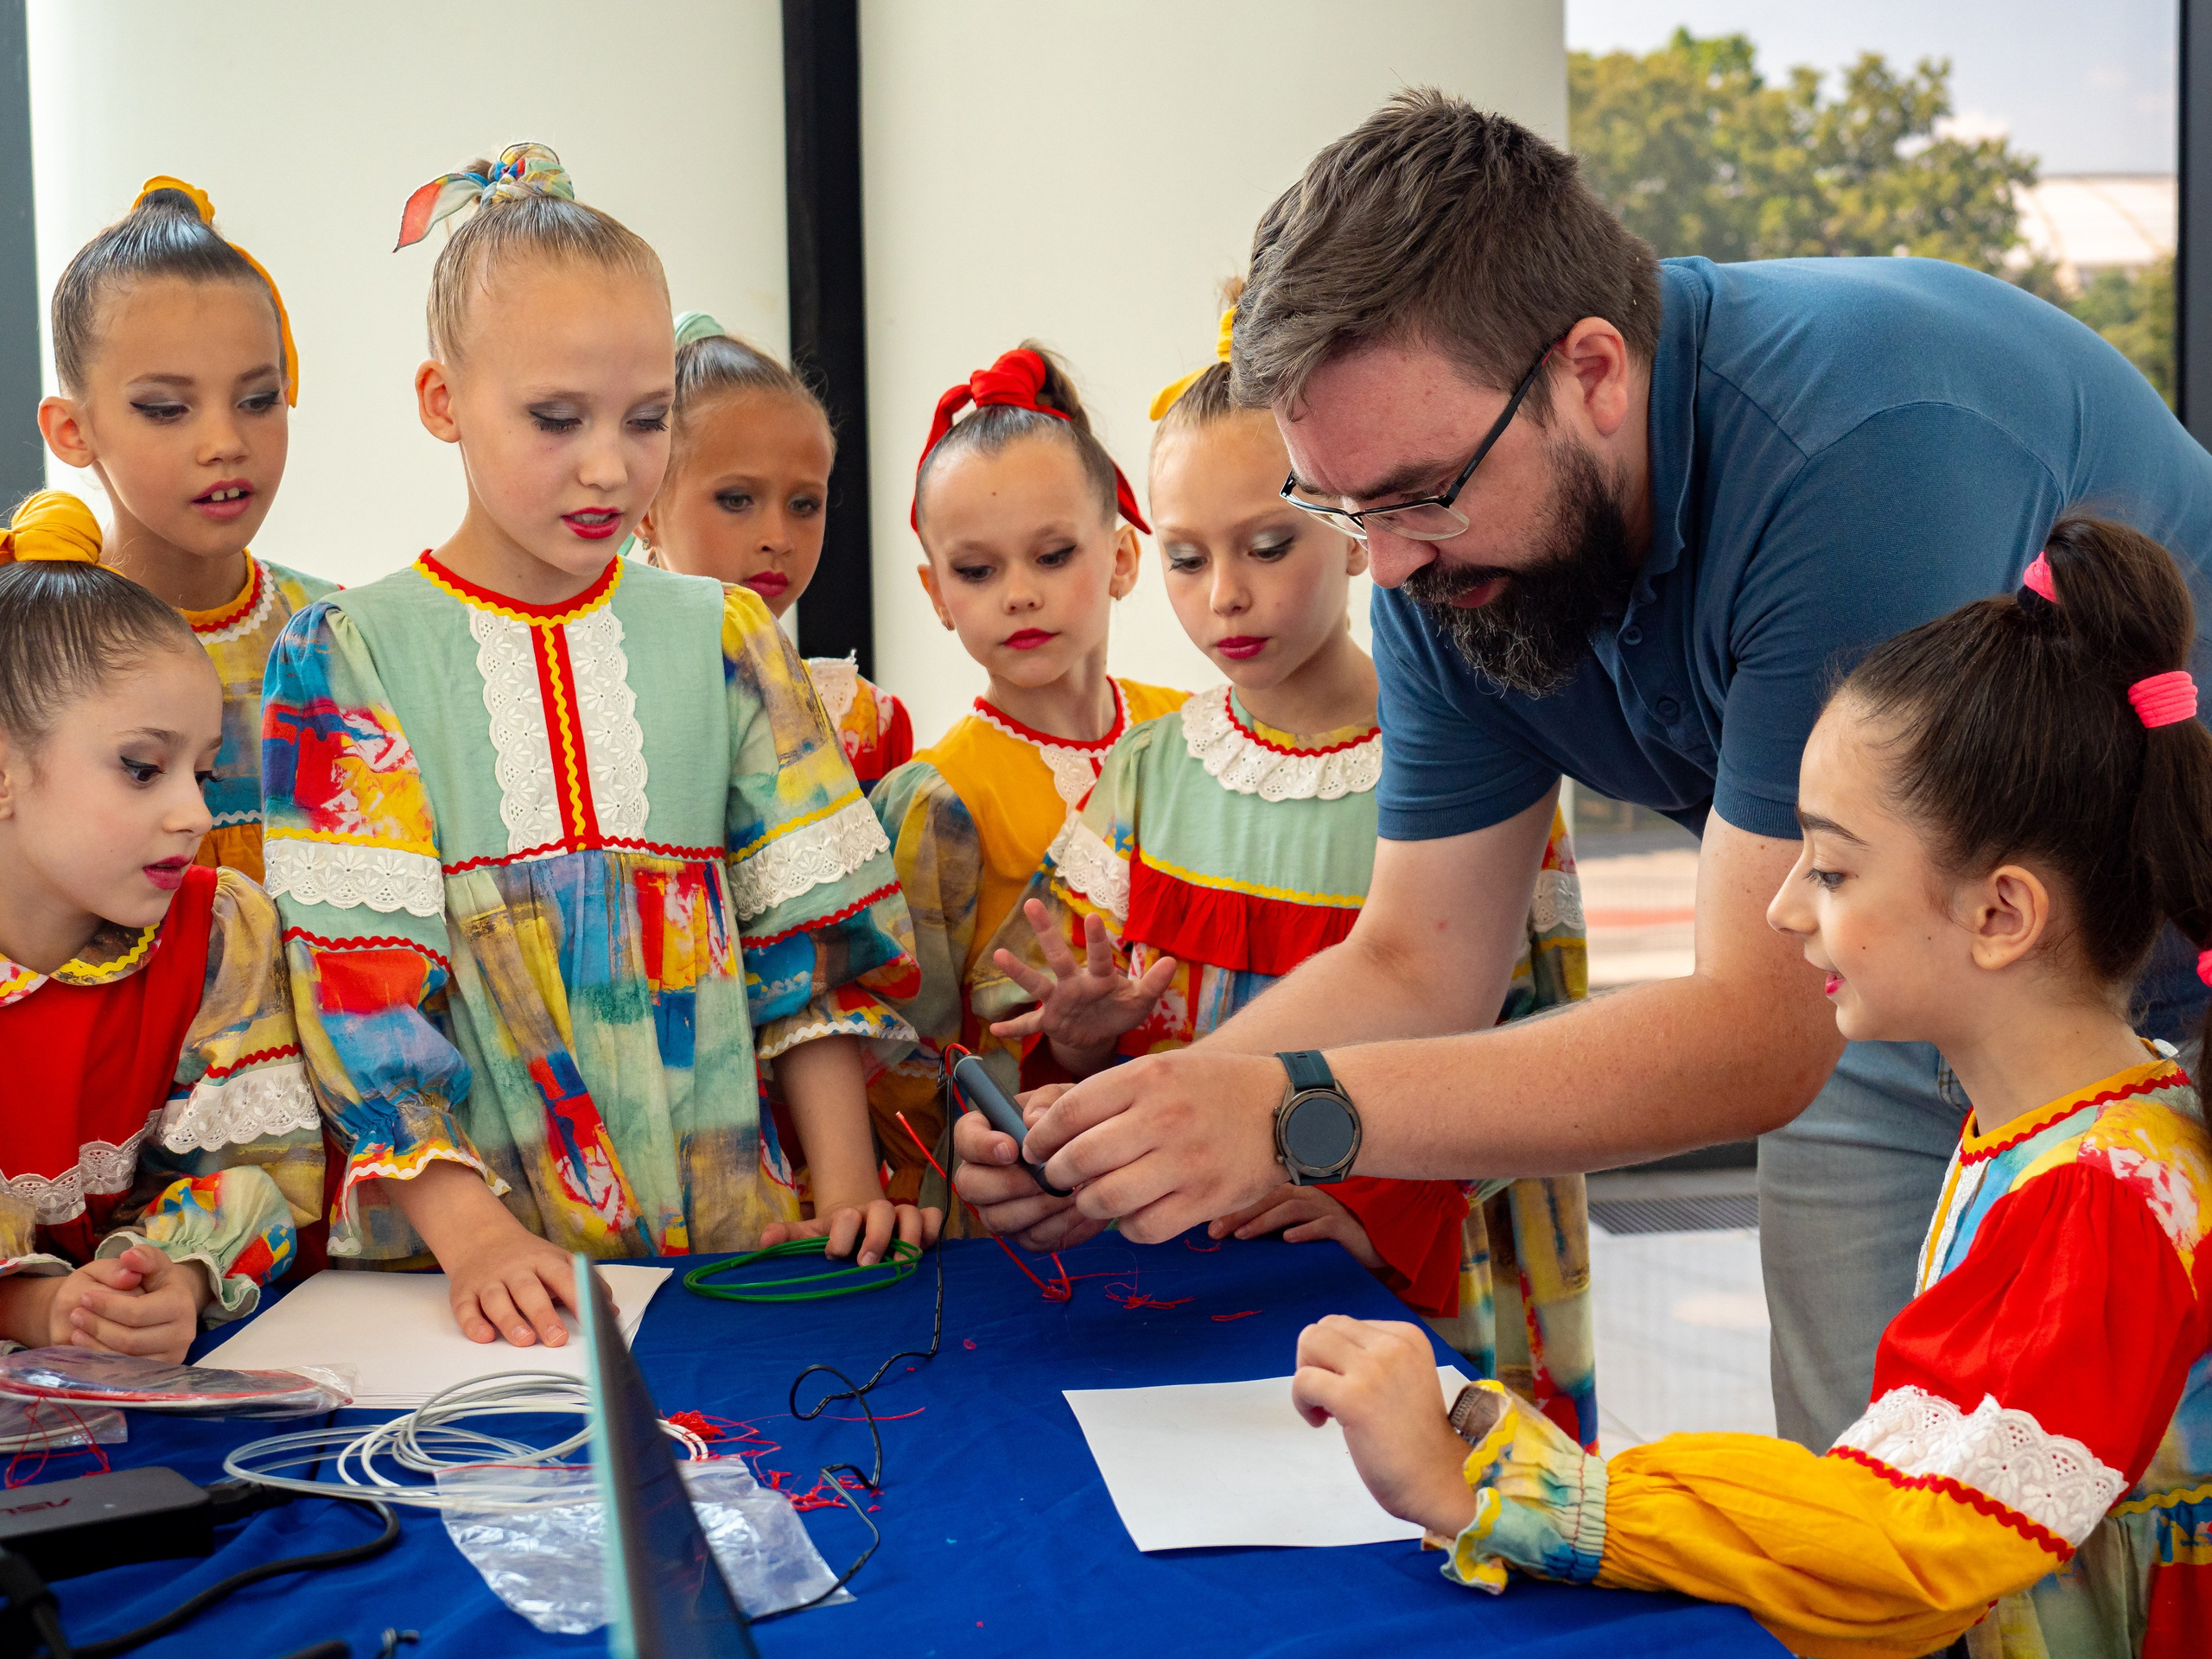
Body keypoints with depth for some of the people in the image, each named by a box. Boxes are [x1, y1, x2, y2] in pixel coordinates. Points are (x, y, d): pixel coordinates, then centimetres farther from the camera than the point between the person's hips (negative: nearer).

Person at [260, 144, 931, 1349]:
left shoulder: (724, 639, 10)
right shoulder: (345, 658, 1)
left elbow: (813, 931, 10)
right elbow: (359, 981, -5)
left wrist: (845, 1184, 0)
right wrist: (469, 1231, -16)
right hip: (452, 1253, -2)